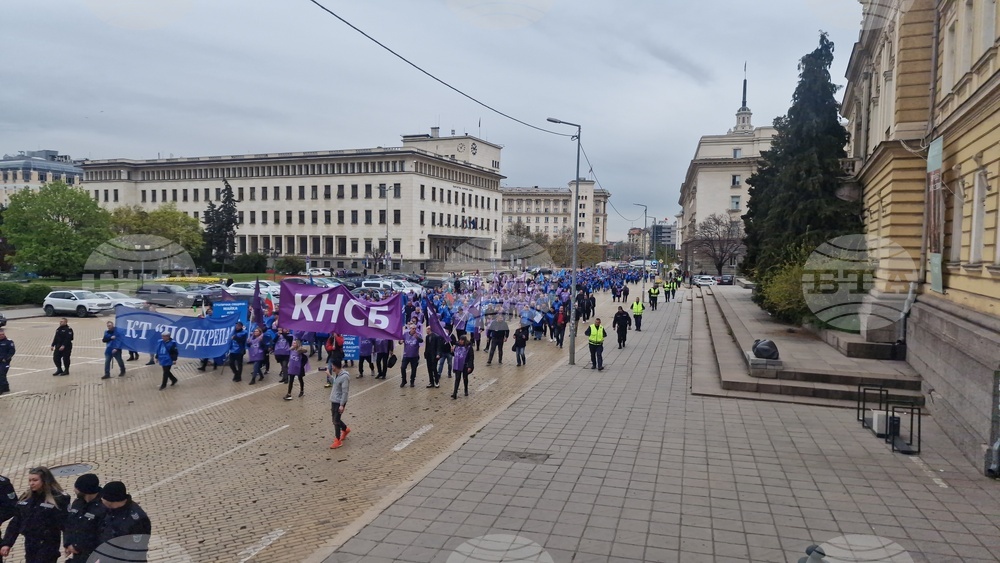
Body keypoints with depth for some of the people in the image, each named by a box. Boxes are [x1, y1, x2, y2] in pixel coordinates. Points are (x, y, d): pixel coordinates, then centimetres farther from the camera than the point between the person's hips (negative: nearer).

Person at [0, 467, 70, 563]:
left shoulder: (58, 499, -13)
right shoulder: (25, 498, 6)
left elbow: (65, 524, -16)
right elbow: (15, 522, 11)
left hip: (48, 545, -6)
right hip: (29, 544, 6)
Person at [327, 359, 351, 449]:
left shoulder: (344, 377, -23)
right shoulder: (336, 374, 4)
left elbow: (345, 392, -22)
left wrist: (342, 405, -22)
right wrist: (329, 376, 8)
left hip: (339, 402, -9)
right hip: (333, 401, 9)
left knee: (336, 421, -3)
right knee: (335, 420, 18)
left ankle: (338, 441, 8)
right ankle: (345, 430, 43)